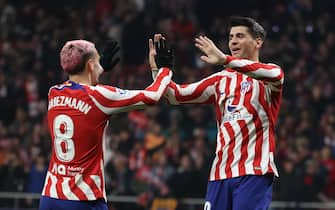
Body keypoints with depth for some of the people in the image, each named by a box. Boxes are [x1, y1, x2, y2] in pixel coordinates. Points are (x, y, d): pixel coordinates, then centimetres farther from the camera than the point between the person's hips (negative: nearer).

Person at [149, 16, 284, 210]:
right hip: (220, 173, 6)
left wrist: (225, 60, -34)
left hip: (254, 172, -6)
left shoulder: (270, 72, 2)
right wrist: (158, 69, -1)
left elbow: (274, 75, -25)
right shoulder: (222, 80, 19)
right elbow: (176, 95, 17)